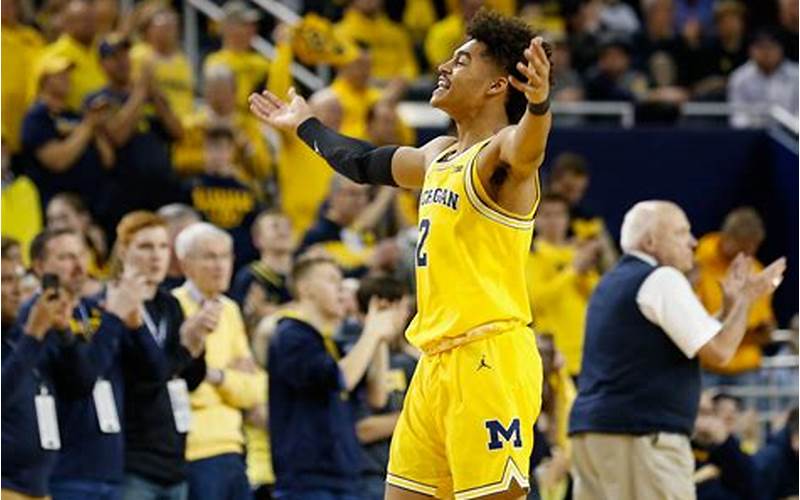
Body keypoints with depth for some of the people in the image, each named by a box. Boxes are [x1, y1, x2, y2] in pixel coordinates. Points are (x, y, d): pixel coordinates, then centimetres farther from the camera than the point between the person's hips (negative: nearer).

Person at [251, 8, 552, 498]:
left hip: (489, 360, -9)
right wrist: (306, 125, 53)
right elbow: (365, 163, 37)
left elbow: (527, 145, -34)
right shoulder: (439, 155, 18)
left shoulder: (503, 151, -9)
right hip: (438, 362, 9)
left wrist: (538, 104, -57)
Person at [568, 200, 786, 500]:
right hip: (642, 434, -10)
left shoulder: (613, 283, 22)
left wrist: (732, 304, 20)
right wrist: (745, 299, 2)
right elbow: (719, 351, -11)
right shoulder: (661, 280, -8)